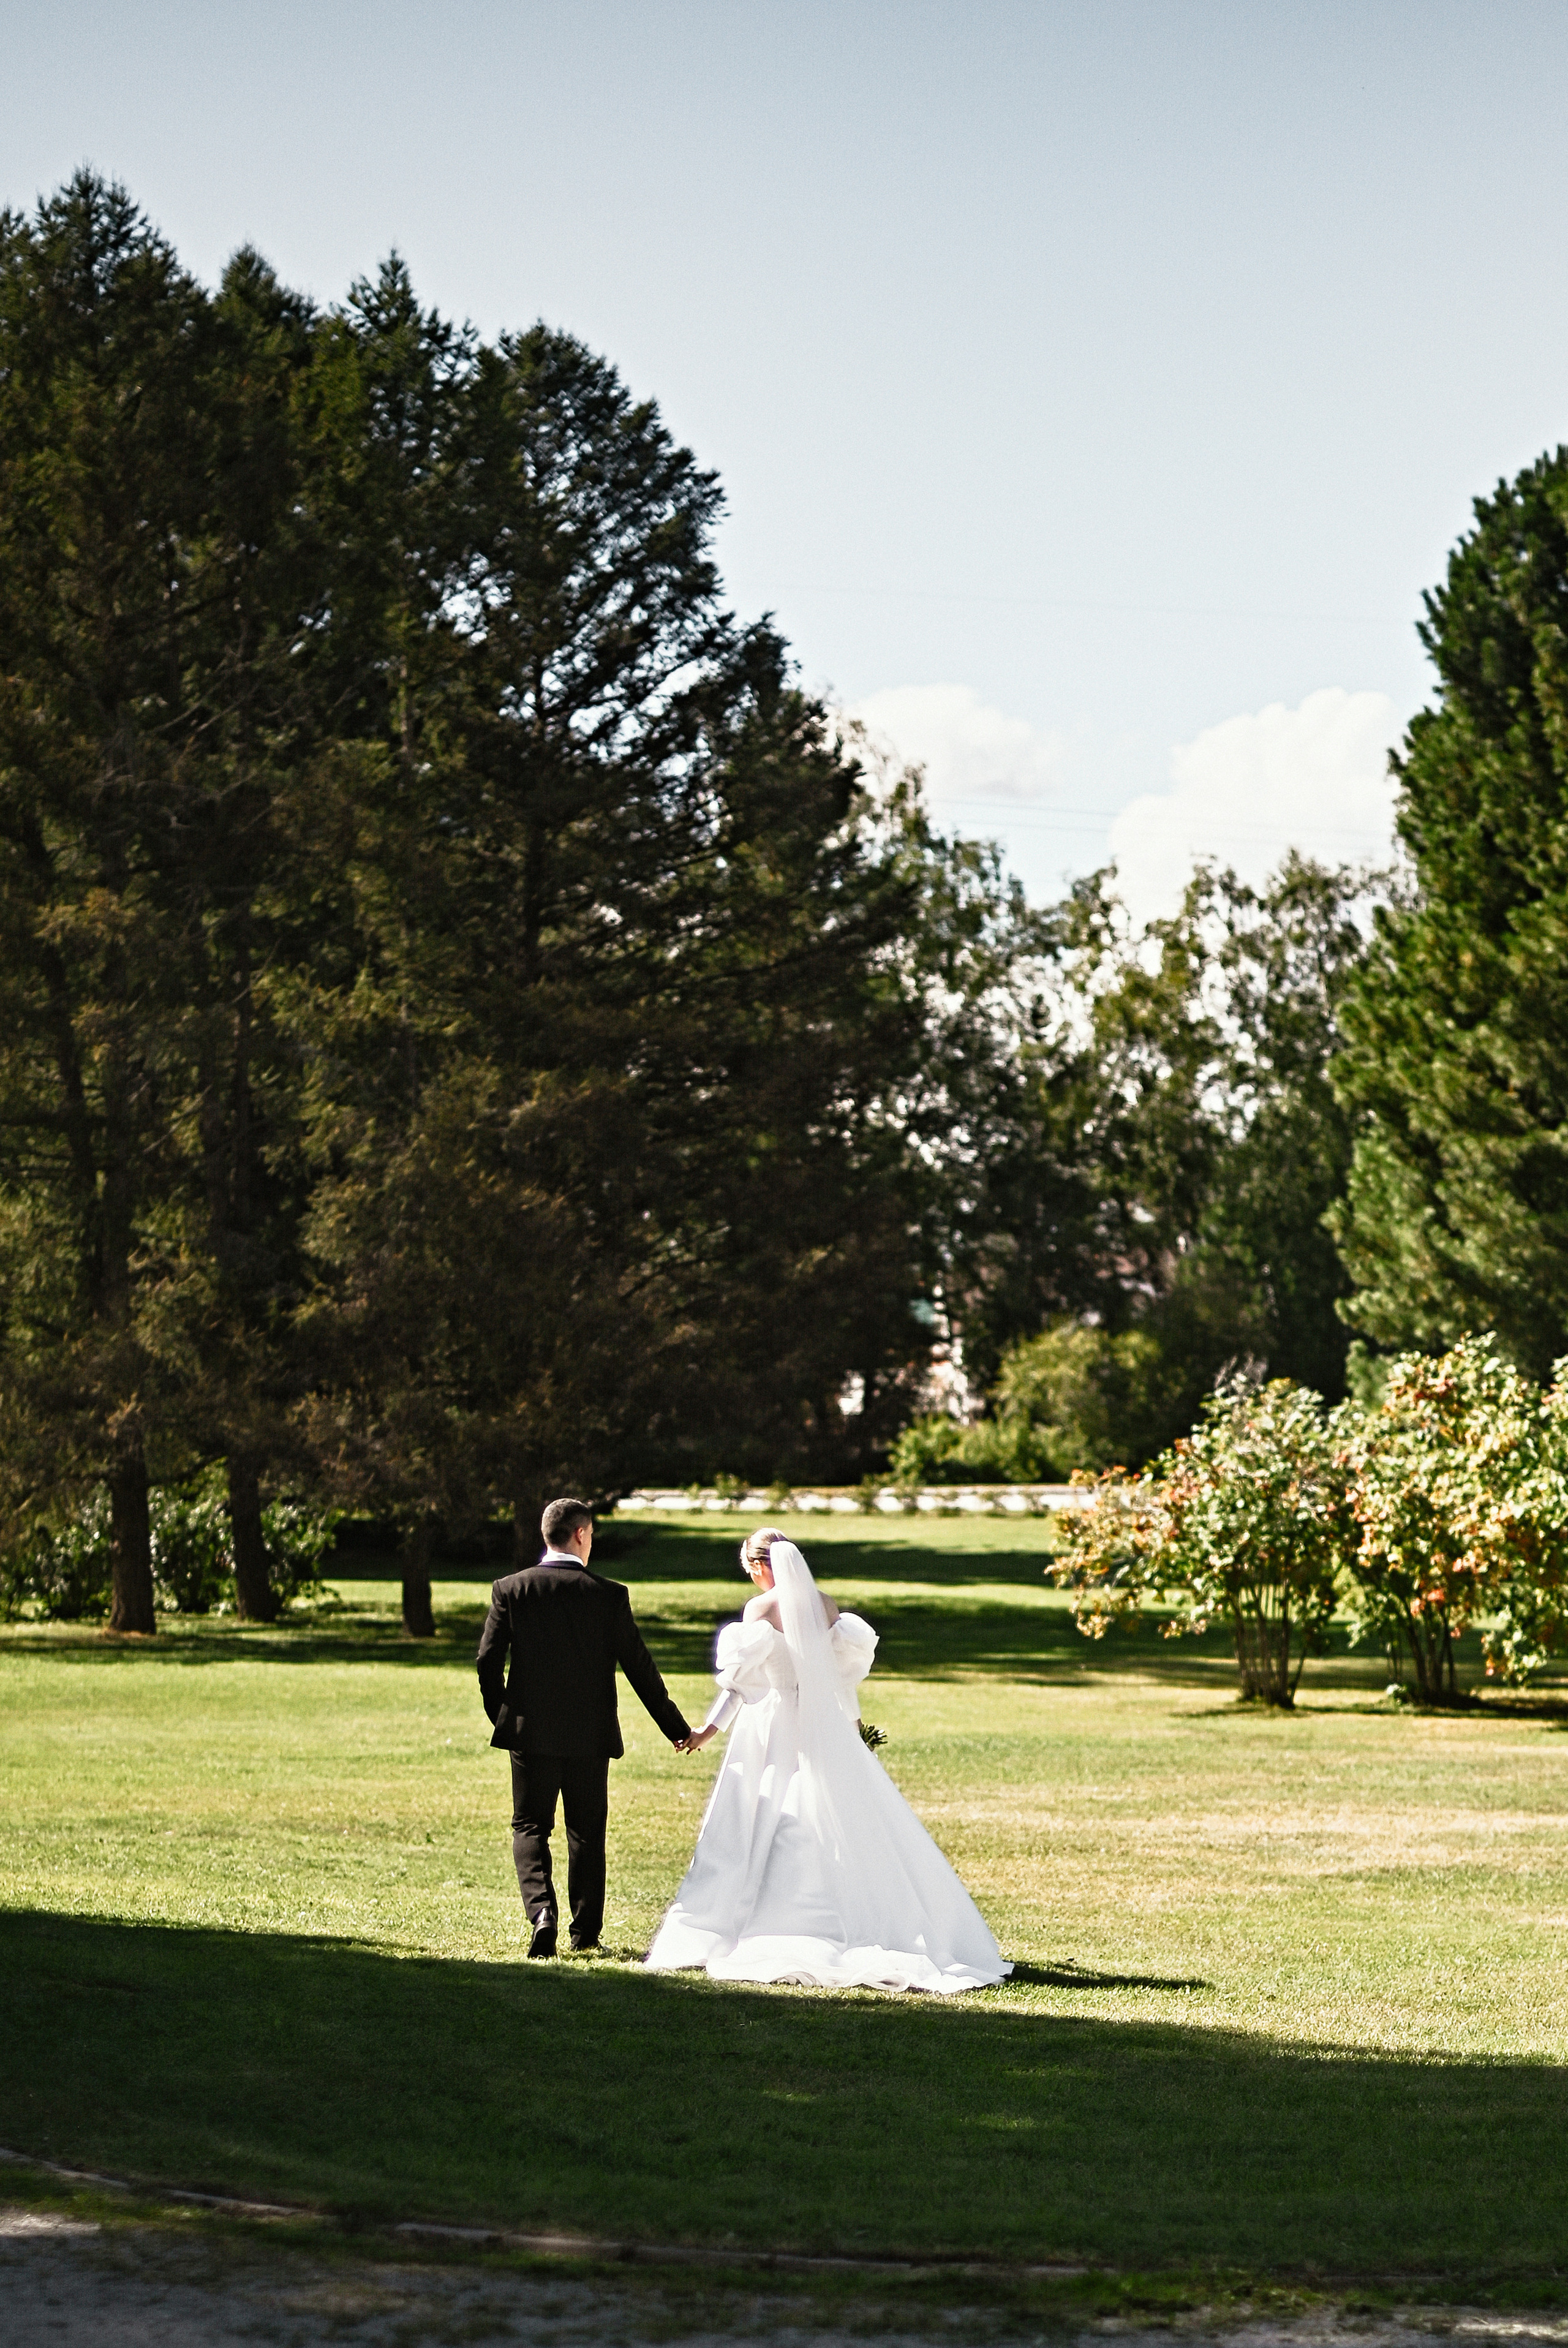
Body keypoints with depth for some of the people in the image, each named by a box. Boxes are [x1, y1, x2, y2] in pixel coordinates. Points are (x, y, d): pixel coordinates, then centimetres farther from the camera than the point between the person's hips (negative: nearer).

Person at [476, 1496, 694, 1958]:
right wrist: (677, 1728, 6)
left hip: (531, 1733, 0)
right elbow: (639, 1667, -3)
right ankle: (586, 1930, 17)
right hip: (591, 1735, 0)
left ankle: (542, 1912, -15)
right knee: (587, 1832, 13)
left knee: (530, 1828, 8)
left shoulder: (511, 1590, -4)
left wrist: (501, 1717, 14)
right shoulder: (609, 1595, -6)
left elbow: (488, 1660, -4)